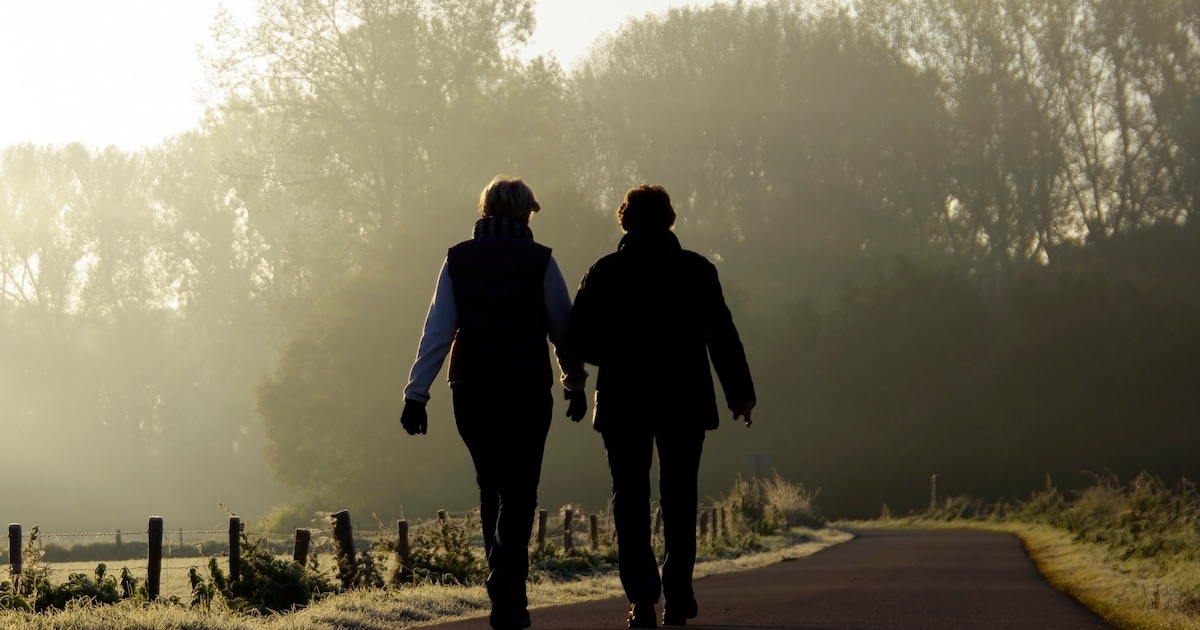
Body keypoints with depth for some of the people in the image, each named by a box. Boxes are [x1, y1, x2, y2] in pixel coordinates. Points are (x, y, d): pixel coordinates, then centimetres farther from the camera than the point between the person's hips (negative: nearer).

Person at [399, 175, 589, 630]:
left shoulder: (457, 260, 4)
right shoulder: (539, 261, -3)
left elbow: (437, 330, -1)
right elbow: (564, 328, 2)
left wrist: (416, 393, -2)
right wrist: (575, 383, 14)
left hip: (471, 392, 3)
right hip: (527, 391, -3)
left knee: (492, 489, 18)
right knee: (519, 494, -2)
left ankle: (507, 592, 22)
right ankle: (505, 579, -22)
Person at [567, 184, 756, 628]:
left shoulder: (604, 273, -2)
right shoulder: (697, 270, -1)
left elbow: (579, 342, -4)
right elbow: (722, 336, -3)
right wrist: (740, 393, 2)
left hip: (623, 404, -1)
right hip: (684, 403, 1)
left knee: (630, 500, 3)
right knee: (679, 501, 12)